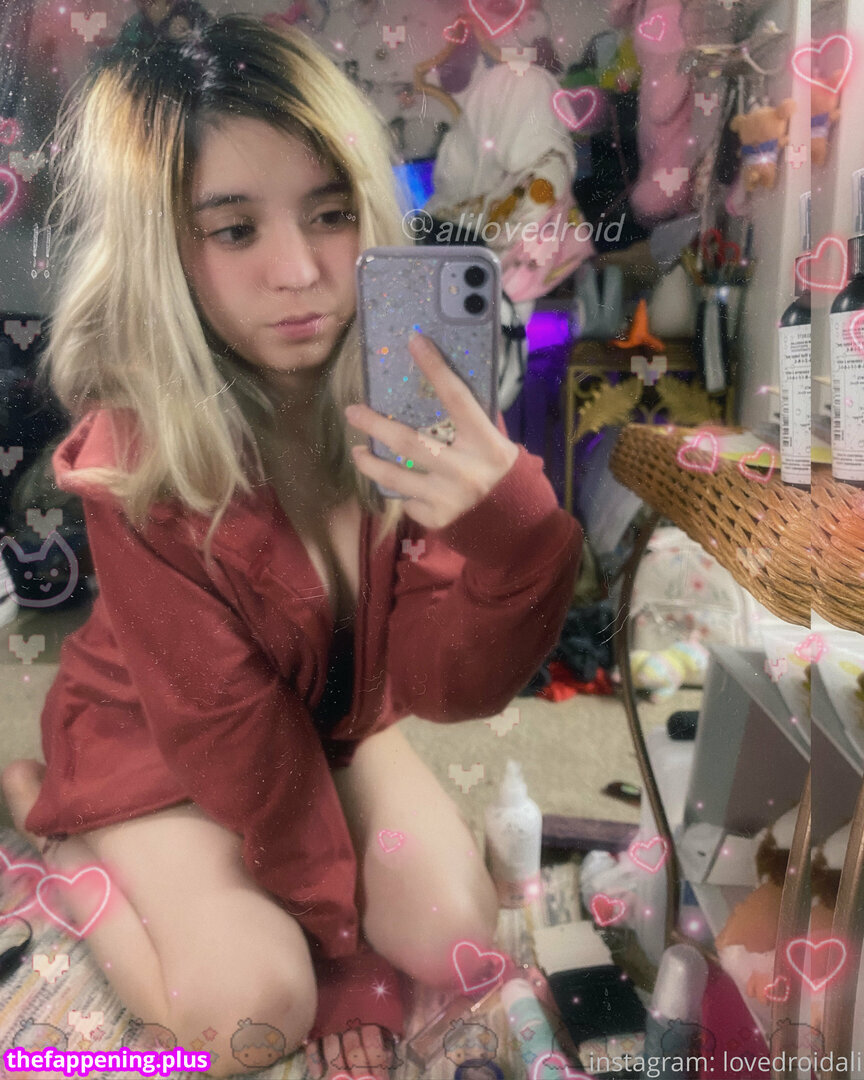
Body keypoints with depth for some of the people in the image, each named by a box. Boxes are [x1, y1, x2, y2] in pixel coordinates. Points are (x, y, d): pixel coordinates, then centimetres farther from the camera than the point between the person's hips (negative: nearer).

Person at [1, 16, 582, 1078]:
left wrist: (511, 529, -46)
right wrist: (330, 902, -11)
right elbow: (226, 723, -20)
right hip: (160, 741, -3)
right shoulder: (137, 462, -28)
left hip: (333, 718, 4)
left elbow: (446, 679, -26)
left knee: (457, 933, -6)